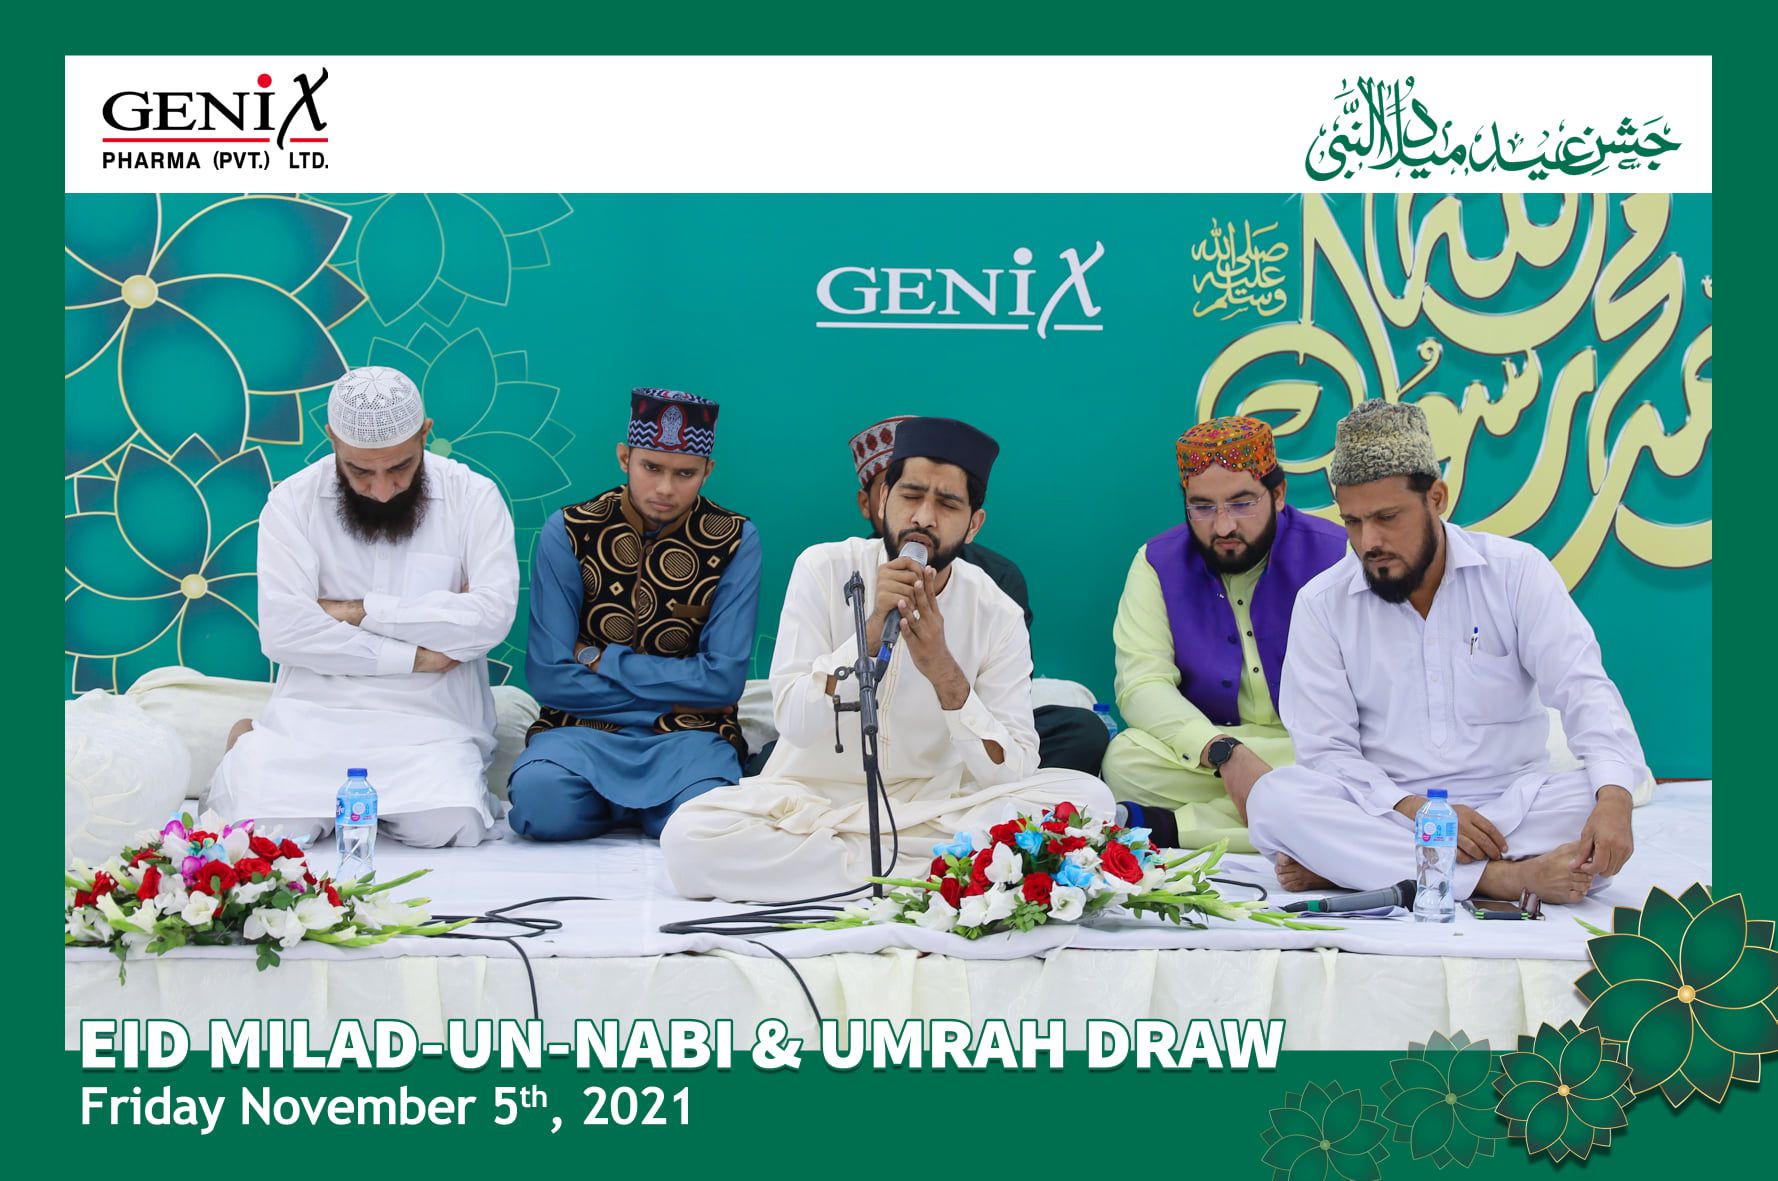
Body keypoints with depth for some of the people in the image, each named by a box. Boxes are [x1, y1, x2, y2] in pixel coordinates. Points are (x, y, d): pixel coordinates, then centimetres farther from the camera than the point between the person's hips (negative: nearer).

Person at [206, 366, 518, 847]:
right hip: (316, 712, 1)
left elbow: (492, 616, -13)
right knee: (269, 825, -22)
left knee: (446, 825, -28)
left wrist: (361, 610, -12)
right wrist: (413, 657, -12)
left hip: (431, 721, -1)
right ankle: (253, 751, 14)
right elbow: (282, 630, -11)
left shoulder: (473, 497, -1)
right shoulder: (292, 502, 0)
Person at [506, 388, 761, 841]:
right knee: (539, 801, -33)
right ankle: (627, 804, 1)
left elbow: (723, 681, -7)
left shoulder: (734, 540, -2)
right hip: (584, 730, 0)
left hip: (688, 735, 0)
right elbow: (549, 678, -7)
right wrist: (675, 696, -8)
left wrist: (599, 660, -8)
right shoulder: (568, 532, -3)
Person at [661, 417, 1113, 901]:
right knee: (687, 838, -30)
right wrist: (872, 629, -30)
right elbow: (794, 723, -17)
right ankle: (926, 866, -21)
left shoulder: (998, 616, -7)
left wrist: (945, 674, -29)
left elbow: (1013, 772, -14)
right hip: (812, 793, 0)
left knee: (1088, 797, -23)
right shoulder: (825, 569, -9)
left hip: (936, 801, 1)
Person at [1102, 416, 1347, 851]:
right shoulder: (1158, 563, 0)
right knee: (1125, 759, -28)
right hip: (1200, 757, 0)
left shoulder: (1333, 554, -4)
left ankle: (1167, 825, -26)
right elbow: (1142, 684, -10)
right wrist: (1223, 751, -28)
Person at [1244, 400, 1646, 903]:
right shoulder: (1321, 603, 0)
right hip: (1384, 813, 0)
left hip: (1513, 804, 0)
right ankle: (1503, 878, -34)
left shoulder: (1516, 571, -1)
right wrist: (1415, 810, -23)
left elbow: (1583, 689, -10)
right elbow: (1326, 749, -5)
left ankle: (1346, 866, -28)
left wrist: (1614, 799, -29)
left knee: (1594, 802, -31)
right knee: (1274, 797, -28)